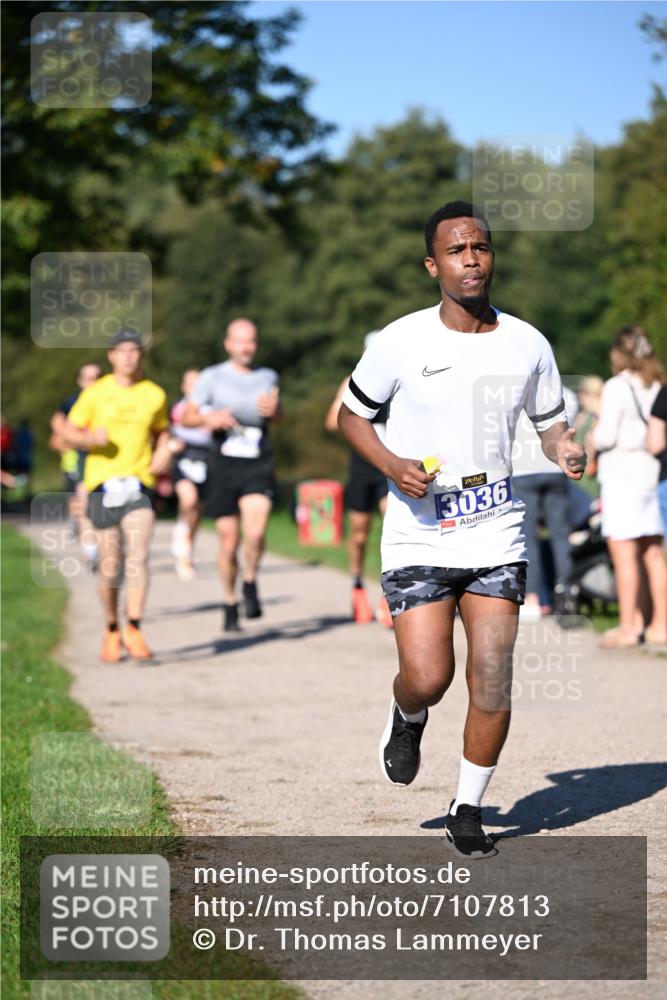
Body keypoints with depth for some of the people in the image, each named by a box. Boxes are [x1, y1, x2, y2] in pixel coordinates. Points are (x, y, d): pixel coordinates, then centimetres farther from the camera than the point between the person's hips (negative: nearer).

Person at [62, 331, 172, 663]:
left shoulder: (154, 395, 8)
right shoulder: (95, 393, 2)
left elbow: (162, 430, 23)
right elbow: (68, 434, 6)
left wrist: (163, 451, 3)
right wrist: (91, 437, -15)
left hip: (139, 483, 1)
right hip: (102, 484, -1)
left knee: (138, 554, -17)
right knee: (110, 565, 1)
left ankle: (134, 630, -15)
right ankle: (112, 631, 20)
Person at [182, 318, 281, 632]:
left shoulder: (268, 377, 12)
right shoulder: (212, 377, 4)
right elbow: (186, 417, 2)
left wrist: (272, 410, 2)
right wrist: (210, 418, -18)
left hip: (258, 466, 1)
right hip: (223, 465, -1)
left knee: (255, 532, -21)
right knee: (228, 540, 2)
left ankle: (250, 584, 5)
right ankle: (230, 604, 19)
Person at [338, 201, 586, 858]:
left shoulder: (527, 344, 2)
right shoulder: (401, 342, -5)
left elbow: (550, 422, 15)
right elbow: (351, 414, 7)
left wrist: (565, 450, -8)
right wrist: (392, 466, -11)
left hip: (496, 534, 2)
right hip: (418, 537, -2)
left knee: (492, 682, -4)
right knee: (427, 678, -11)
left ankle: (467, 811, 15)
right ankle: (407, 719, 27)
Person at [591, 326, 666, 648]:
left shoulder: (617, 387, -10)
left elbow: (606, 436, -14)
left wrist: (594, 438, 6)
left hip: (622, 472, -8)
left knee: (623, 552, -5)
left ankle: (628, 627, -5)